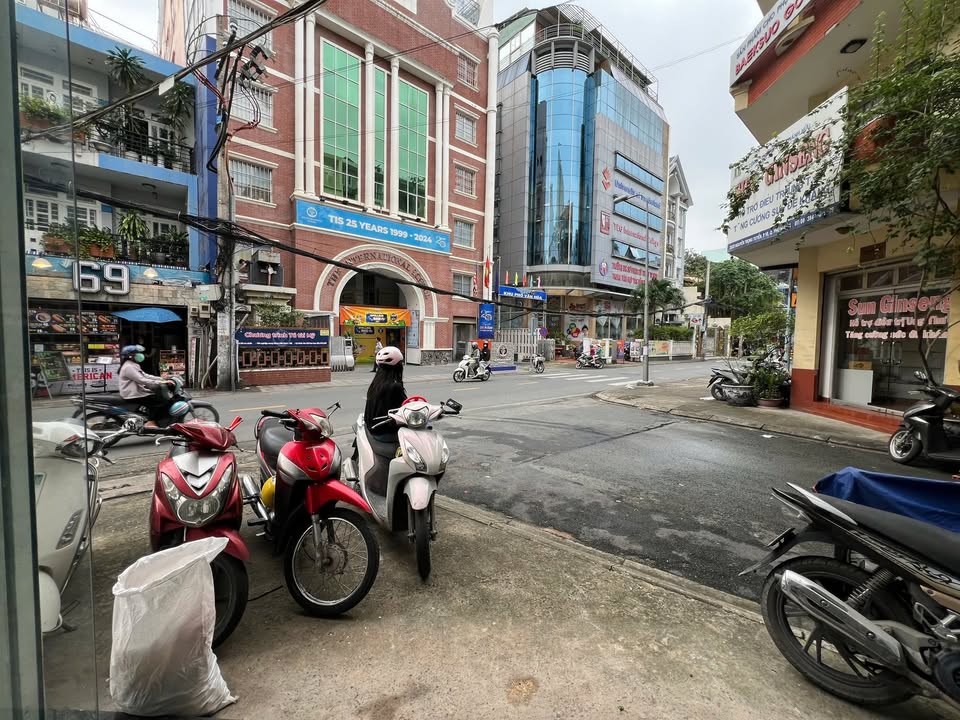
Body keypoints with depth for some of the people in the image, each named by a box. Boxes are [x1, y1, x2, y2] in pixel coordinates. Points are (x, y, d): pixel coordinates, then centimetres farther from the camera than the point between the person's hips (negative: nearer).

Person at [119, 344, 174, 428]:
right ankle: (150, 422, -16)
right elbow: (142, 380, -25)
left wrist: (163, 379, 6)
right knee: (164, 401, -20)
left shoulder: (133, 365, 19)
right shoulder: (129, 367, -15)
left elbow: (145, 376, 17)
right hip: (133, 396, -11)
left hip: (136, 392, 11)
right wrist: (160, 382, -27)